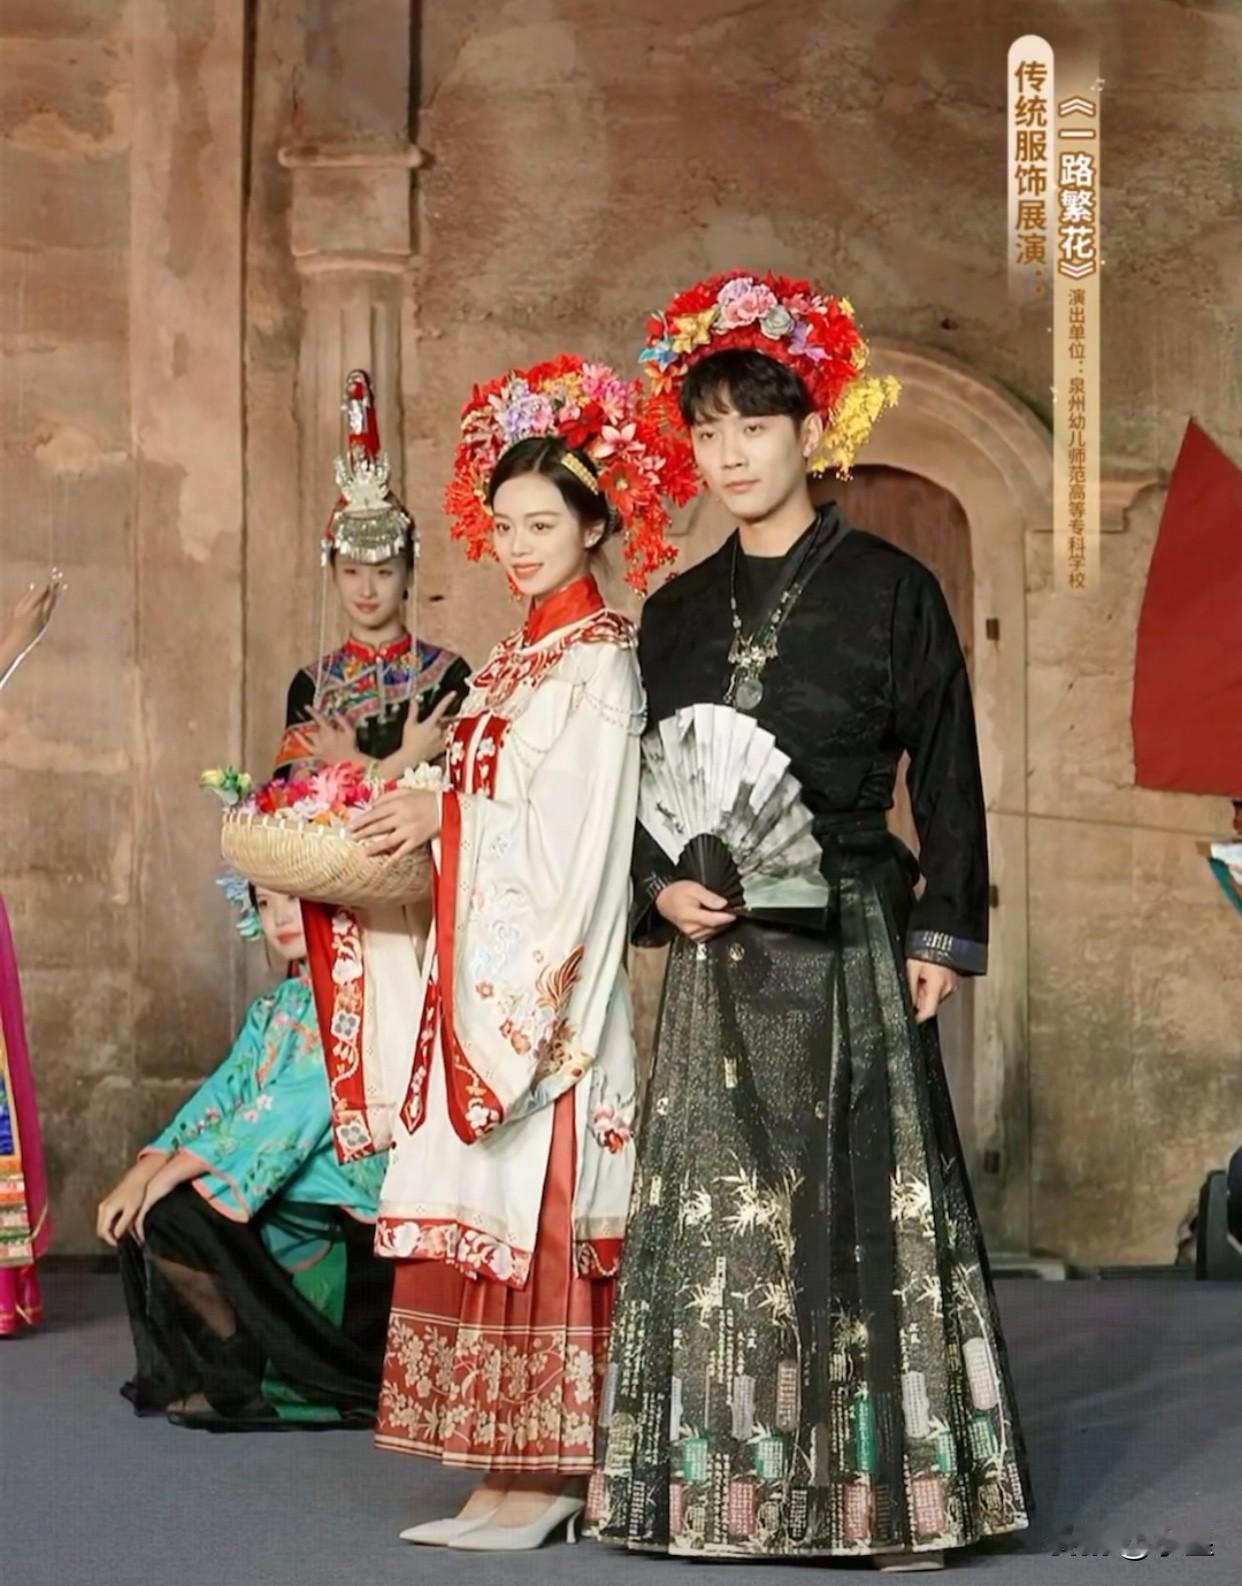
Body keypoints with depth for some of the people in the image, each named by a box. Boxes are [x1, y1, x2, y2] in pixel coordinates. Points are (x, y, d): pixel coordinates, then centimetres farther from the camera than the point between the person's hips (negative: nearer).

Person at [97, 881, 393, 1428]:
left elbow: (295, 1109, -21)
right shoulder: (275, 1010, 15)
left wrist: (173, 1171, -18)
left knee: (174, 1215, -18)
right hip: (276, 1200, 9)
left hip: (339, 1219, -9)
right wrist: (140, 1176, -7)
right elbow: (222, 1095, 8)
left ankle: (240, 1381, 0)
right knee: (139, 1214, 0)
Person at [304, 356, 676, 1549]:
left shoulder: (599, 659, -7)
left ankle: (548, 1476, -3)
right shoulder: (516, 659, 18)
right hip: (477, 972, 8)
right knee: (484, 1211, 6)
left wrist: (443, 808, -9)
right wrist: (421, 817, 4)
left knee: (535, 1209, -7)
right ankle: (508, 1471, 11)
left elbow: (577, 834, -14)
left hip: (545, 978, -8)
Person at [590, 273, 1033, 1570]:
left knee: (858, 1202, -4)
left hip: (850, 944, -4)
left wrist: (942, 936, -8)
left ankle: (896, 1495, 1)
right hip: (718, 955, 4)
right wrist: (661, 889, -4)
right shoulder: (677, 614, 12)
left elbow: (946, 779, -2)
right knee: (724, 1210, 3)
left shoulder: (888, 590, 0)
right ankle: (737, 1489, 9)